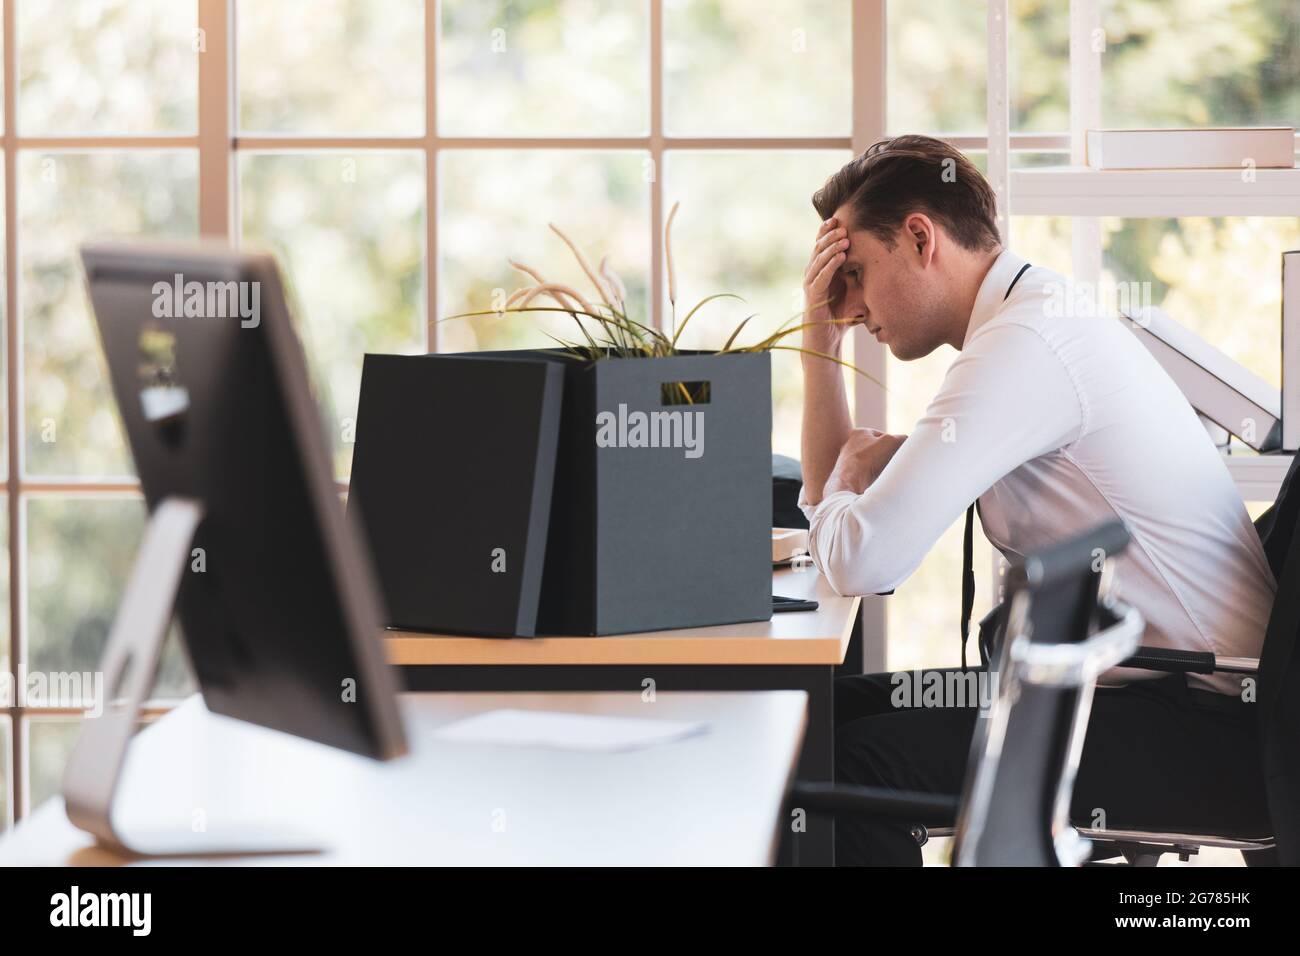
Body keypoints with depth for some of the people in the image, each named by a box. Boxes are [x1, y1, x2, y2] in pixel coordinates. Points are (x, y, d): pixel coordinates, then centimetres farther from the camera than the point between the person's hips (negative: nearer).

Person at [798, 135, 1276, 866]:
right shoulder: (1042, 324, 15)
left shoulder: (1027, 345, -18)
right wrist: (822, 333, 13)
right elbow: (832, 503, 23)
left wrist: (856, 466, -2)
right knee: (835, 711, 7)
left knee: (864, 760, -22)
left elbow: (861, 561, -24)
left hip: (1205, 733, -10)